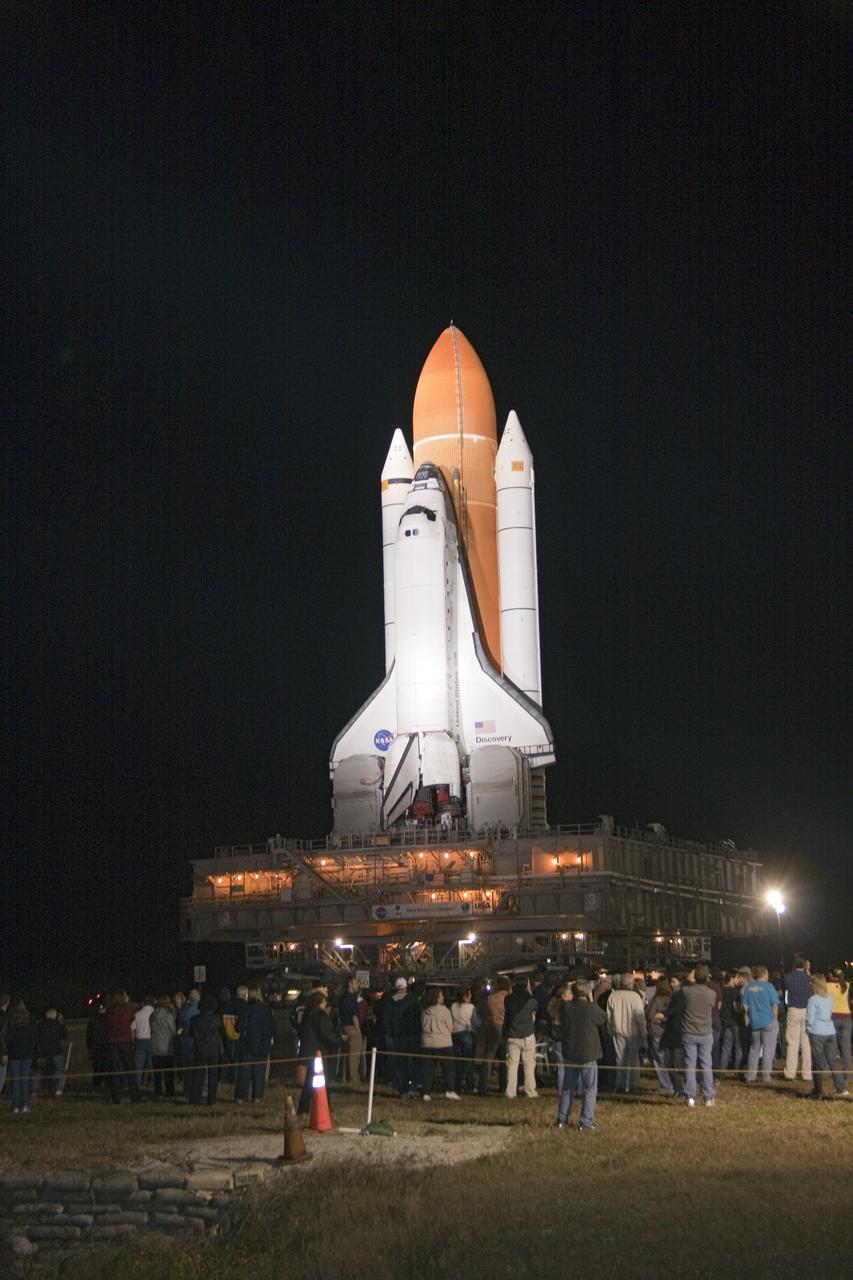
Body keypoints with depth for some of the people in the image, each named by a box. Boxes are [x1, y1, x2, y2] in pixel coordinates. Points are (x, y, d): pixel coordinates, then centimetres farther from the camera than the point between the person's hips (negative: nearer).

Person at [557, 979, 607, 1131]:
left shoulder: (566, 1007, -8)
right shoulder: (592, 1009, -17)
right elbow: (605, 1020, 1)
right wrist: (593, 1001, 3)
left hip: (569, 1054, 4)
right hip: (589, 1055, -4)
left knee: (567, 1088, 16)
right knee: (589, 1090, 5)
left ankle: (562, 1120, 20)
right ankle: (586, 1123, 3)